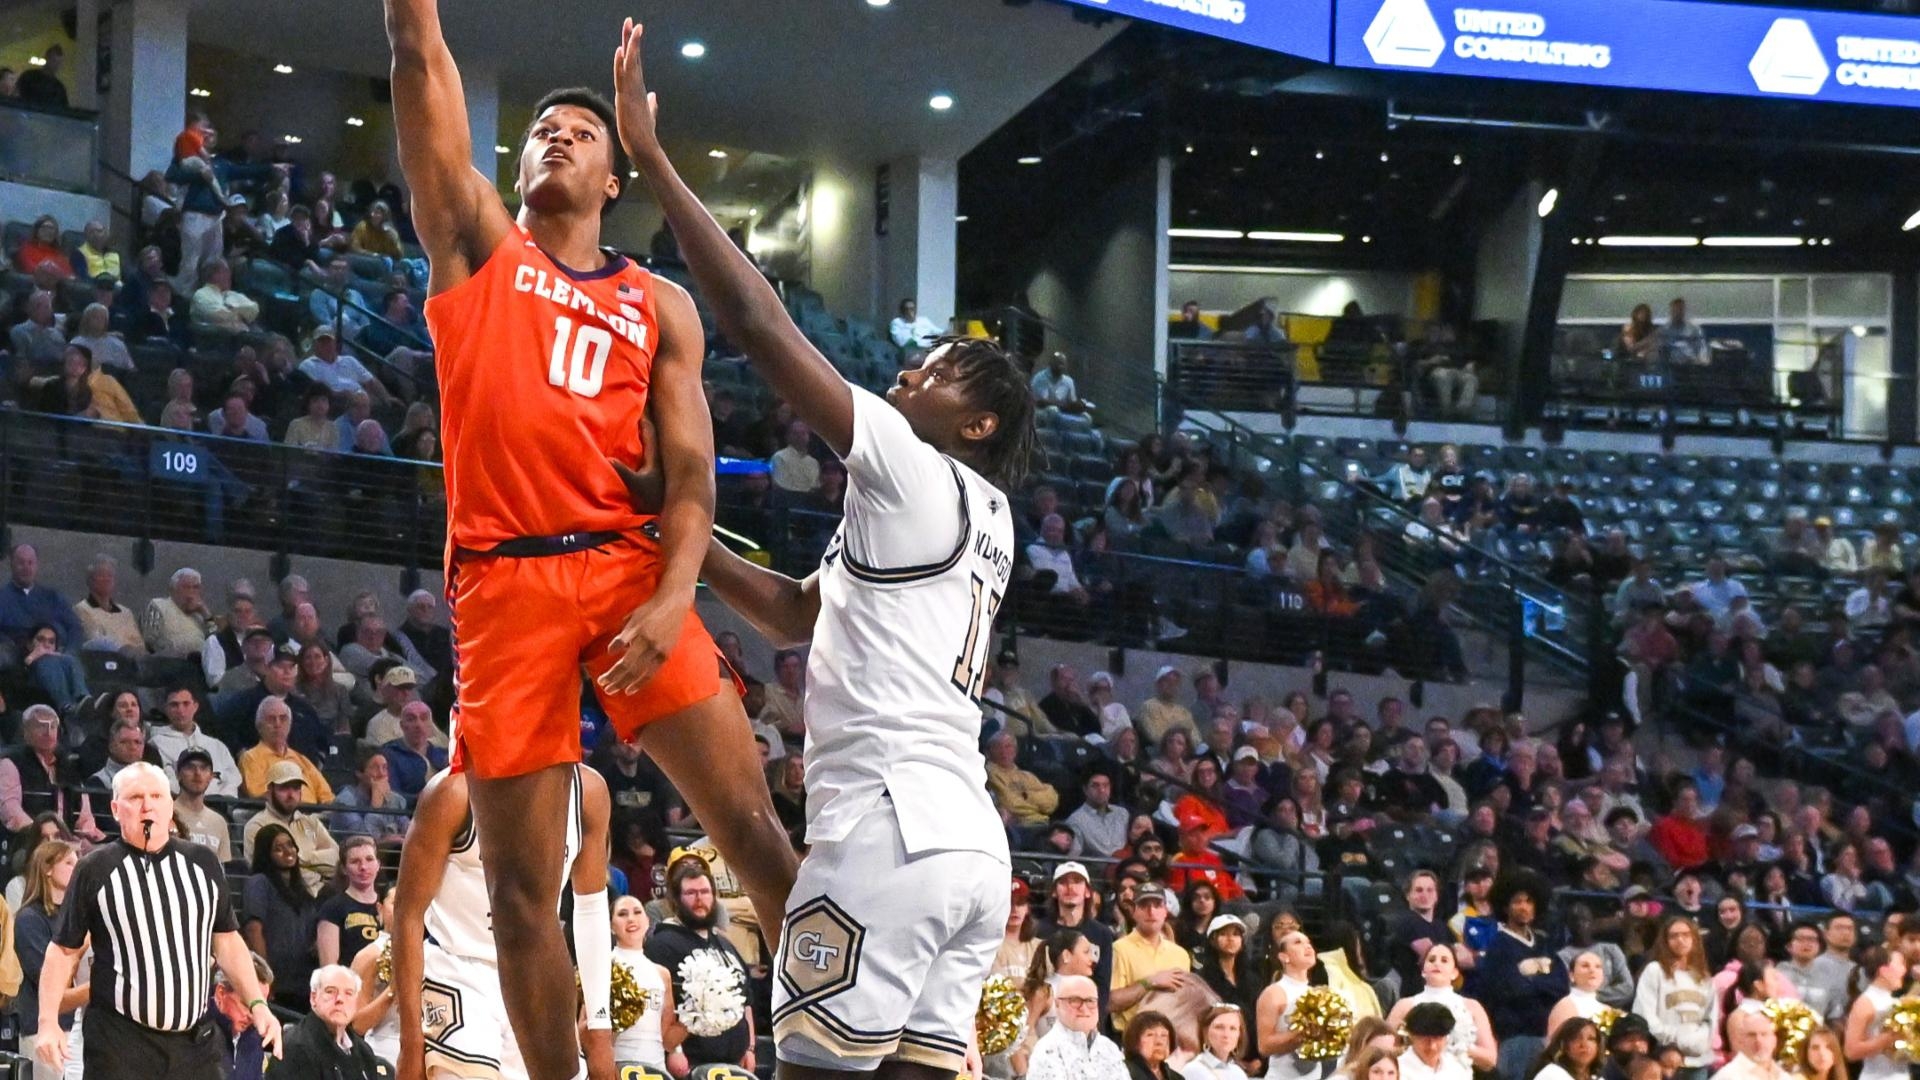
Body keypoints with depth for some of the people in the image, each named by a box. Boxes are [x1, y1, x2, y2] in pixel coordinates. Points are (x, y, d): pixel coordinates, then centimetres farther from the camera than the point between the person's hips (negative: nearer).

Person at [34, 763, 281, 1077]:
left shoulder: (202, 863, 10)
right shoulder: (96, 870, 0)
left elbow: (226, 940, 18)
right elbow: (64, 950, 4)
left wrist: (257, 1004, 8)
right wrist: (48, 1022, -5)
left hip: (196, 1040, 3)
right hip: (120, 1042, -3)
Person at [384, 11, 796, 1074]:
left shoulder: (660, 306, 15)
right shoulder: (476, 242, 12)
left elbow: (689, 468, 5)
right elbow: (418, 56, 4)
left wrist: (674, 597, -12)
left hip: (627, 567, 1)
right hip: (504, 581, -1)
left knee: (752, 828, -6)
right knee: (523, 886, 1)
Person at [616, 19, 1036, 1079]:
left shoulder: (912, 474, -2)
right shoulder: (985, 522, 25)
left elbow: (761, 326, -8)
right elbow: (798, 613, 35)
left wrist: (650, 157, -5)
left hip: (890, 830, -9)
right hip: (968, 842, 9)